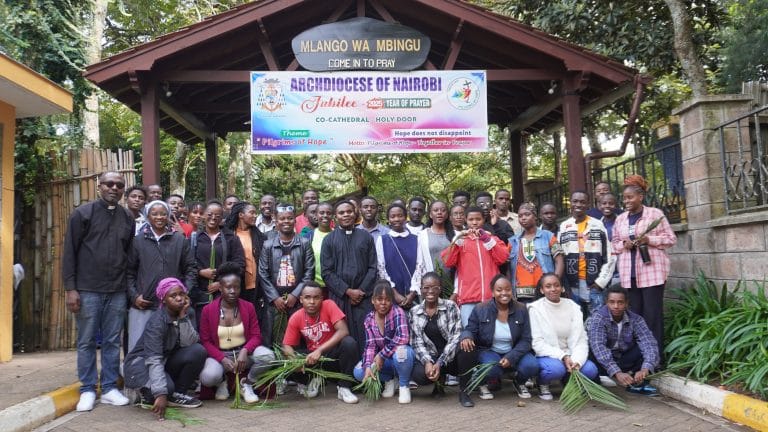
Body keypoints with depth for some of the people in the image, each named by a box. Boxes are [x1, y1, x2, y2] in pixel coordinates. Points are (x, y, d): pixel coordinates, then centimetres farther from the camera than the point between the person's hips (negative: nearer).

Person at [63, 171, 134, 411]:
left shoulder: (128, 218, 9)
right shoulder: (83, 213, -1)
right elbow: (69, 252, -2)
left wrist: (131, 287, 8)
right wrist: (70, 288, -8)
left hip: (118, 292, 3)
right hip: (88, 290, -3)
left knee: (112, 342, 7)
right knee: (86, 342, 5)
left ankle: (109, 388, 16)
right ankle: (87, 390, 15)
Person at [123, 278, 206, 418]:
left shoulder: (188, 313, -6)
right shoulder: (157, 321, -26)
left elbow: (189, 343, -19)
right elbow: (153, 359, -35)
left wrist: (183, 317, -26)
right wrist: (161, 394, -44)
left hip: (167, 359, 6)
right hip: (142, 362, -6)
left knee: (198, 351, -21)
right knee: (167, 386, -35)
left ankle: (177, 394, -4)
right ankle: (146, 392, 2)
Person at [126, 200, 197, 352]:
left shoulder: (180, 240, 4)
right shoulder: (138, 240, 5)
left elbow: (191, 268, 6)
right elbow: (129, 271, 7)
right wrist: (134, 296, -2)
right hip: (142, 305, 0)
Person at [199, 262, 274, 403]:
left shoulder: (248, 307, -1)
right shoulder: (208, 310, -6)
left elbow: (256, 336, -3)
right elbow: (205, 341, -5)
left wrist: (245, 351, -25)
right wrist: (222, 359, -20)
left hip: (243, 352, 2)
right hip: (219, 354, -1)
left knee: (268, 356, -30)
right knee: (208, 377, -34)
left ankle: (246, 383, 0)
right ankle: (222, 382, 7)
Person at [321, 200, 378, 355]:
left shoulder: (366, 237, 10)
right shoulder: (329, 240, 7)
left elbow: (372, 268, 6)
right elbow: (327, 272, 0)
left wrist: (361, 291, -6)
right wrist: (347, 291, -8)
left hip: (363, 297, 1)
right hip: (339, 297, 0)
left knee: (364, 337, -4)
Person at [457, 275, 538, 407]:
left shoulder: (521, 310, -5)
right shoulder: (480, 310, -9)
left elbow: (525, 340, -6)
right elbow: (470, 330, -3)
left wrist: (511, 357, -22)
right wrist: (466, 337, -30)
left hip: (514, 352, 3)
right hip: (488, 351, -2)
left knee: (531, 366, -26)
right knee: (493, 369, -36)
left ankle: (519, 383, 11)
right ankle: (483, 384, 2)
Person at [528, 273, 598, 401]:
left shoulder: (573, 307, 1)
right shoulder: (535, 308, -9)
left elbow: (580, 340, -6)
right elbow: (537, 343, -14)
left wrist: (576, 361, -25)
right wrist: (562, 357, -25)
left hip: (568, 355, 4)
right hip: (545, 355, -3)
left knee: (591, 370, -23)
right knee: (556, 368, -35)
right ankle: (542, 383, -1)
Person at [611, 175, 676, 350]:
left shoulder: (655, 213, 0)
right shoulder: (620, 219, 14)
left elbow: (671, 238, 1)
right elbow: (614, 243, 18)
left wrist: (649, 240, -14)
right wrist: (623, 244, -4)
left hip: (652, 272, -4)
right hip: (629, 274, 4)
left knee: (652, 314, -3)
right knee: (634, 313, 5)